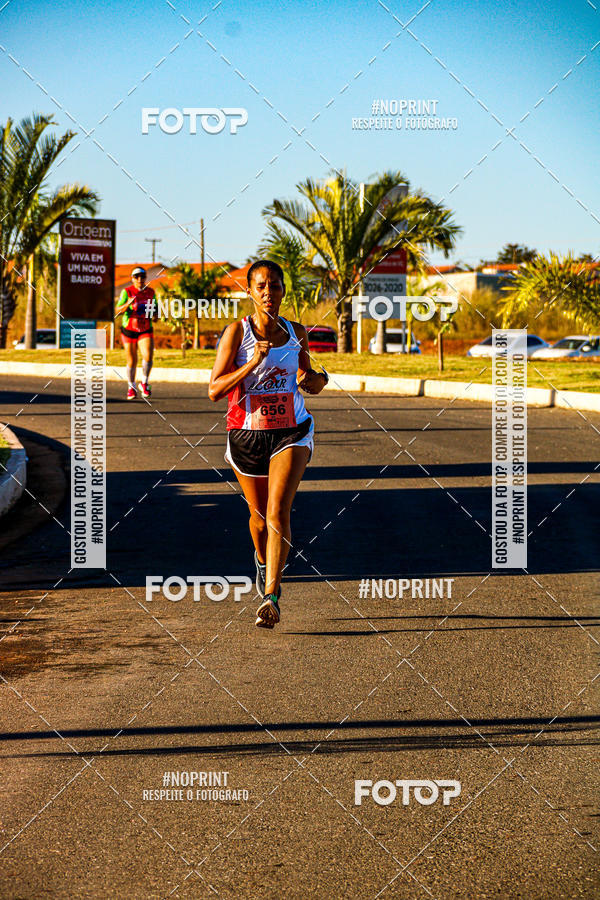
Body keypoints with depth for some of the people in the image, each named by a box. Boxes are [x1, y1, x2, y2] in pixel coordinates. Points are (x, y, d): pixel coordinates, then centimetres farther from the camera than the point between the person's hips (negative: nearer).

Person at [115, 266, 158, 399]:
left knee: (148, 356, -19)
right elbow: (118, 311, -15)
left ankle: (144, 383, 3)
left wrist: (153, 313, -11)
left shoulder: (151, 292, 4)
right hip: (129, 330, -1)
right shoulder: (127, 292, -6)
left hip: (146, 331, 1)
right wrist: (127, 304, -33)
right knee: (131, 362, 5)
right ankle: (131, 387, 26)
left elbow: (156, 315, 12)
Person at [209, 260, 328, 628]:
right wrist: (252, 364, -24)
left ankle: (271, 597, -20)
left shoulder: (297, 332, 3)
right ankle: (264, 563, 49)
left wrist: (318, 379, -4)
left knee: (278, 512, -17)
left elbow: (309, 381, 19)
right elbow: (214, 390, -13)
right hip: (247, 432, 0)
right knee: (259, 515, 16)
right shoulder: (237, 331, -7)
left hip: (291, 432, 0)